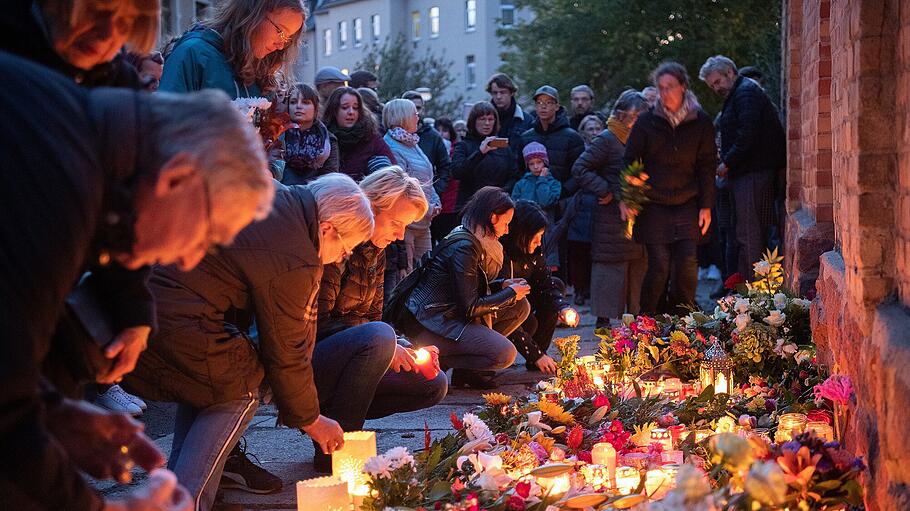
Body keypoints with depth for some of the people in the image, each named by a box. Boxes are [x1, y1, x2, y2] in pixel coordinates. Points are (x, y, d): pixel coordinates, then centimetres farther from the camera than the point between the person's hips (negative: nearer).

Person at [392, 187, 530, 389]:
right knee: (505, 354, -23)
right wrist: (510, 293, -7)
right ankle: (434, 361, -7)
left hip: (451, 314, 10)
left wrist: (503, 286, 7)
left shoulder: (475, 241, 11)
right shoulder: (464, 247, -19)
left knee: (521, 307, 8)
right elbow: (469, 308, -20)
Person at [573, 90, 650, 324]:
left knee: (639, 267, 7)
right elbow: (580, 169, -10)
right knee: (611, 265, -5)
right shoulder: (607, 140, -7)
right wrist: (606, 192, -13)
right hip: (612, 215, -7)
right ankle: (604, 319, 1)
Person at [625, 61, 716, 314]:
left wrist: (706, 206, 2)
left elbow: (707, 166, 7)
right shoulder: (647, 121, 3)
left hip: (687, 205, 1)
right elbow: (630, 161, 6)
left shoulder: (701, 123, 5)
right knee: (659, 265, -8)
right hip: (653, 205, -1)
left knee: (687, 263, -8)